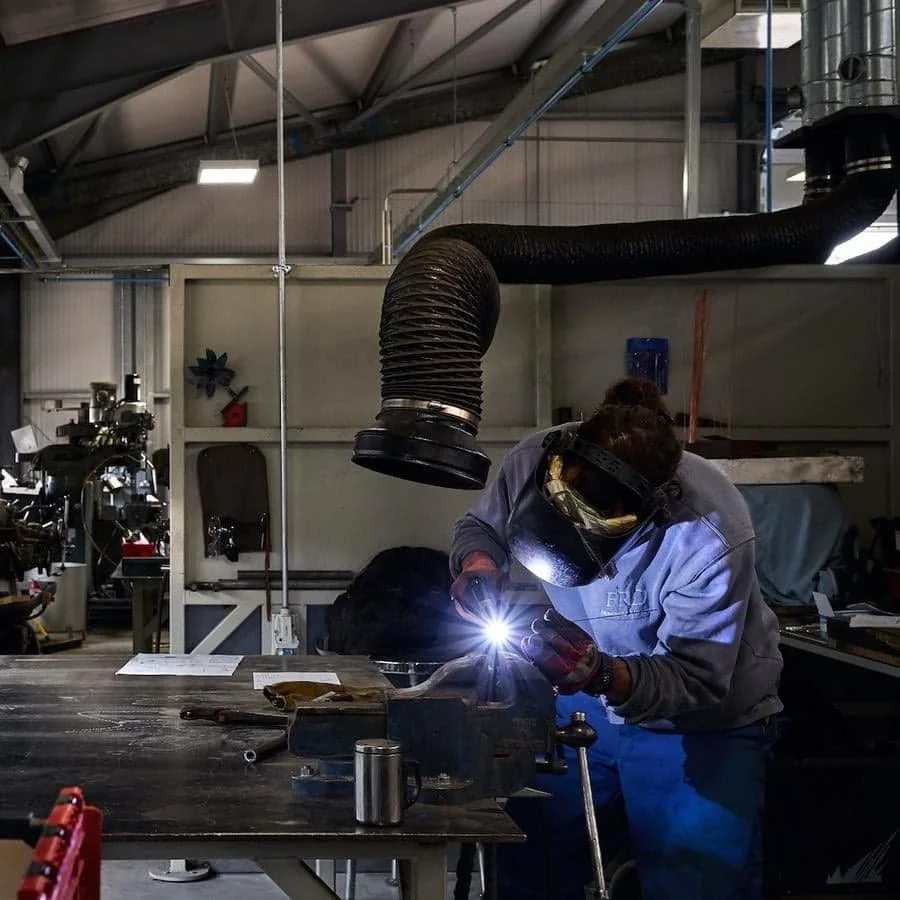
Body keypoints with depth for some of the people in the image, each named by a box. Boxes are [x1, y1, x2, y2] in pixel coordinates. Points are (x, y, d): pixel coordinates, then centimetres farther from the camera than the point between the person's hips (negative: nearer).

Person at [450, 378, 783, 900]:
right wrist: (478, 563, -22)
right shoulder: (536, 461, -21)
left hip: (703, 723, -4)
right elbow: (482, 525, 1)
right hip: (584, 702, 4)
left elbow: (699, 683, -30)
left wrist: (607, 676, -47)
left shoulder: (709, 536, -34)